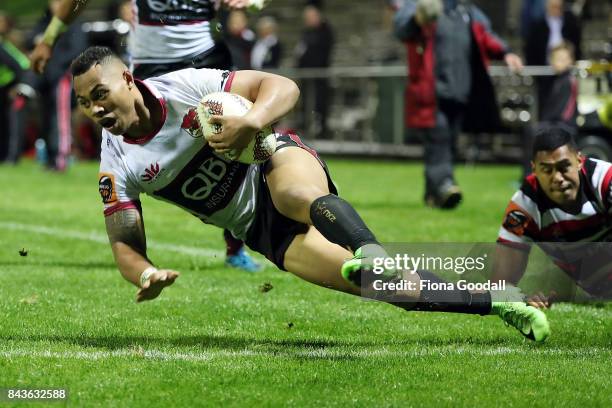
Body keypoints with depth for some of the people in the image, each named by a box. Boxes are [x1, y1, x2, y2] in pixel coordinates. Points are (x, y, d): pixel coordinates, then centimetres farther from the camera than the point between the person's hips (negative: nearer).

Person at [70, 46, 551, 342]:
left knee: (299, 196, -43)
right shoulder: (116, 167, -6)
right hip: (261, 229, 3)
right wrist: (145, 275, -25)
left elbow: (283, 88, -17)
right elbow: (125, 243, -1)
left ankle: (370, 253, -70)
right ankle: (493, 303, -10)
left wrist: (249, 123, -38)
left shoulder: (186, 87, -16)